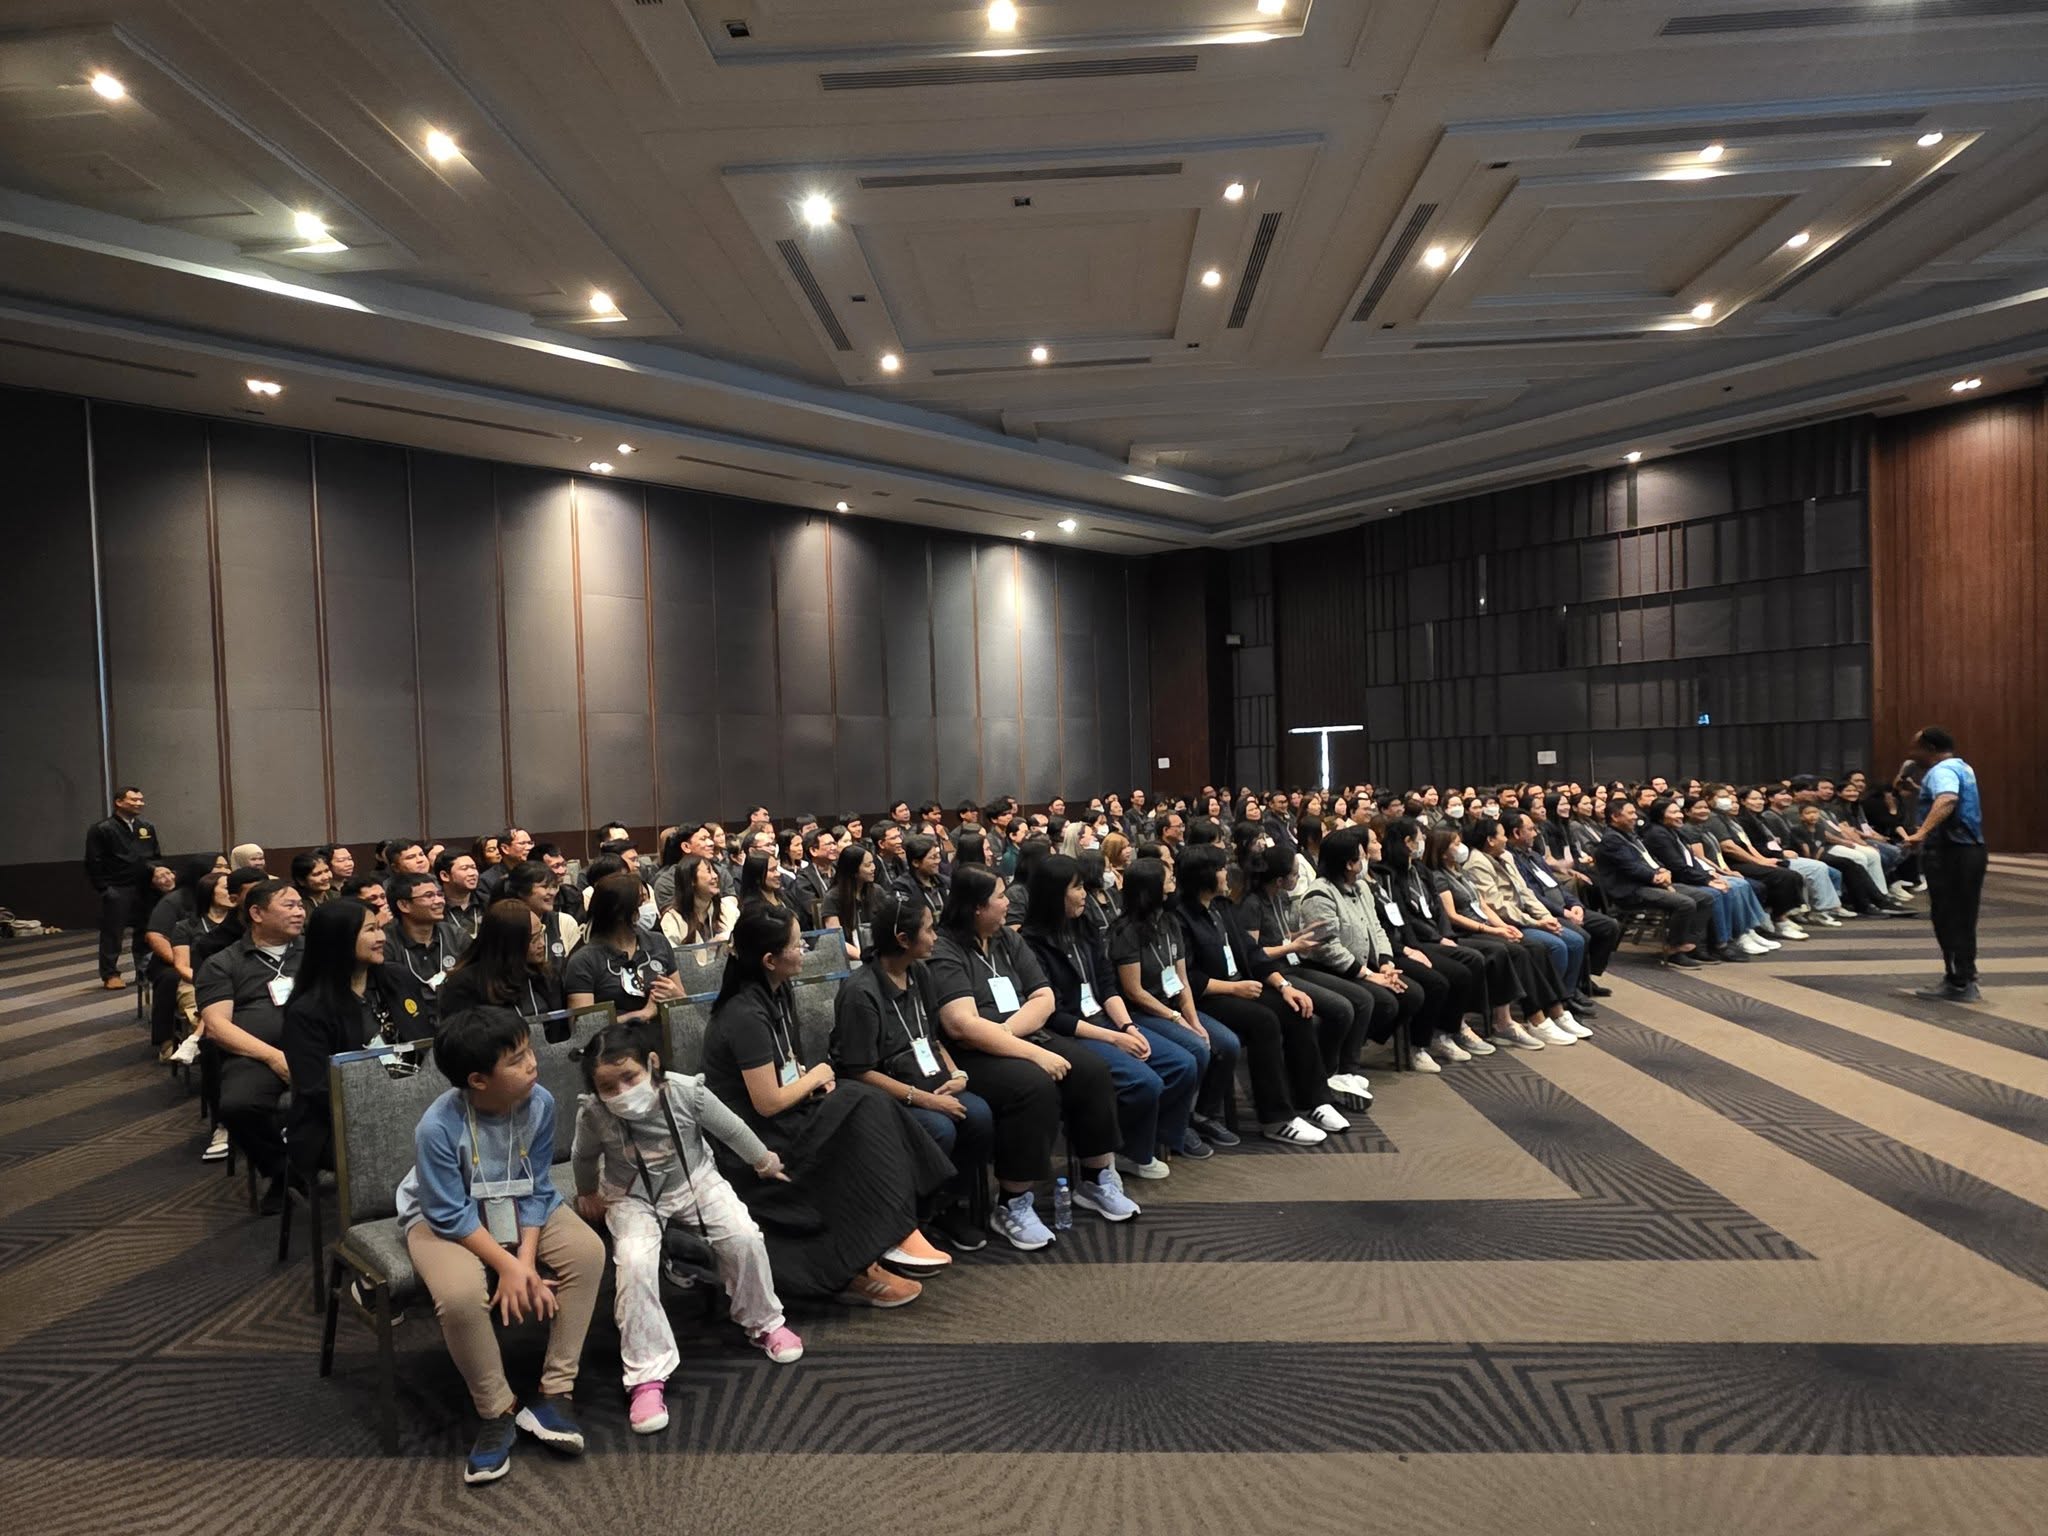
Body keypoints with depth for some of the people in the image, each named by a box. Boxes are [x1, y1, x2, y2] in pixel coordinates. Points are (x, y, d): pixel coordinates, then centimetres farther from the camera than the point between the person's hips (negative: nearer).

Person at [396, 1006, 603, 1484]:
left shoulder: (539, 1103, -21)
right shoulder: (438, 1127, -32)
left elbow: (535, 1190, -11)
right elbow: (451, 1214, -23)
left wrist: (527, 1259, -21)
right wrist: (506, 1264, -25)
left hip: (516, 1206, 4)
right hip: (444, 1217, -4)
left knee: (587, 1251, -20)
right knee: (460, 1293, -34)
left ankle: (555, 1392, -10)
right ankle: (497, 1412, -9)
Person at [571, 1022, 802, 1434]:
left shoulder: (686, 1091, -26)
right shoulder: (593, 1114, -25)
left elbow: (730, 1128, -7)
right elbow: (585, 1157, 0)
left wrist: (764, 1161, 7)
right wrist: (588, 1194, 17)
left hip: (694, 1180, 1)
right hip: (632, 1197, 0)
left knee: (744, 1236, -17)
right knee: (635, 1263, -27)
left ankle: (763, 1322, 10)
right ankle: (646, 1374, -15)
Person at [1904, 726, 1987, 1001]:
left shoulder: (1942, 771, -15)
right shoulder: (1962, 768, 18)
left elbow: (1947, 800, -36)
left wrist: (1922, 833, -46)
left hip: (1950, 854, -10)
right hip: (1971, 850, 10)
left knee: (1950, 920, -5)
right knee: (1962, 919, 15)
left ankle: (1959, 984, -2)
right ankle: (1963, 979, 21)